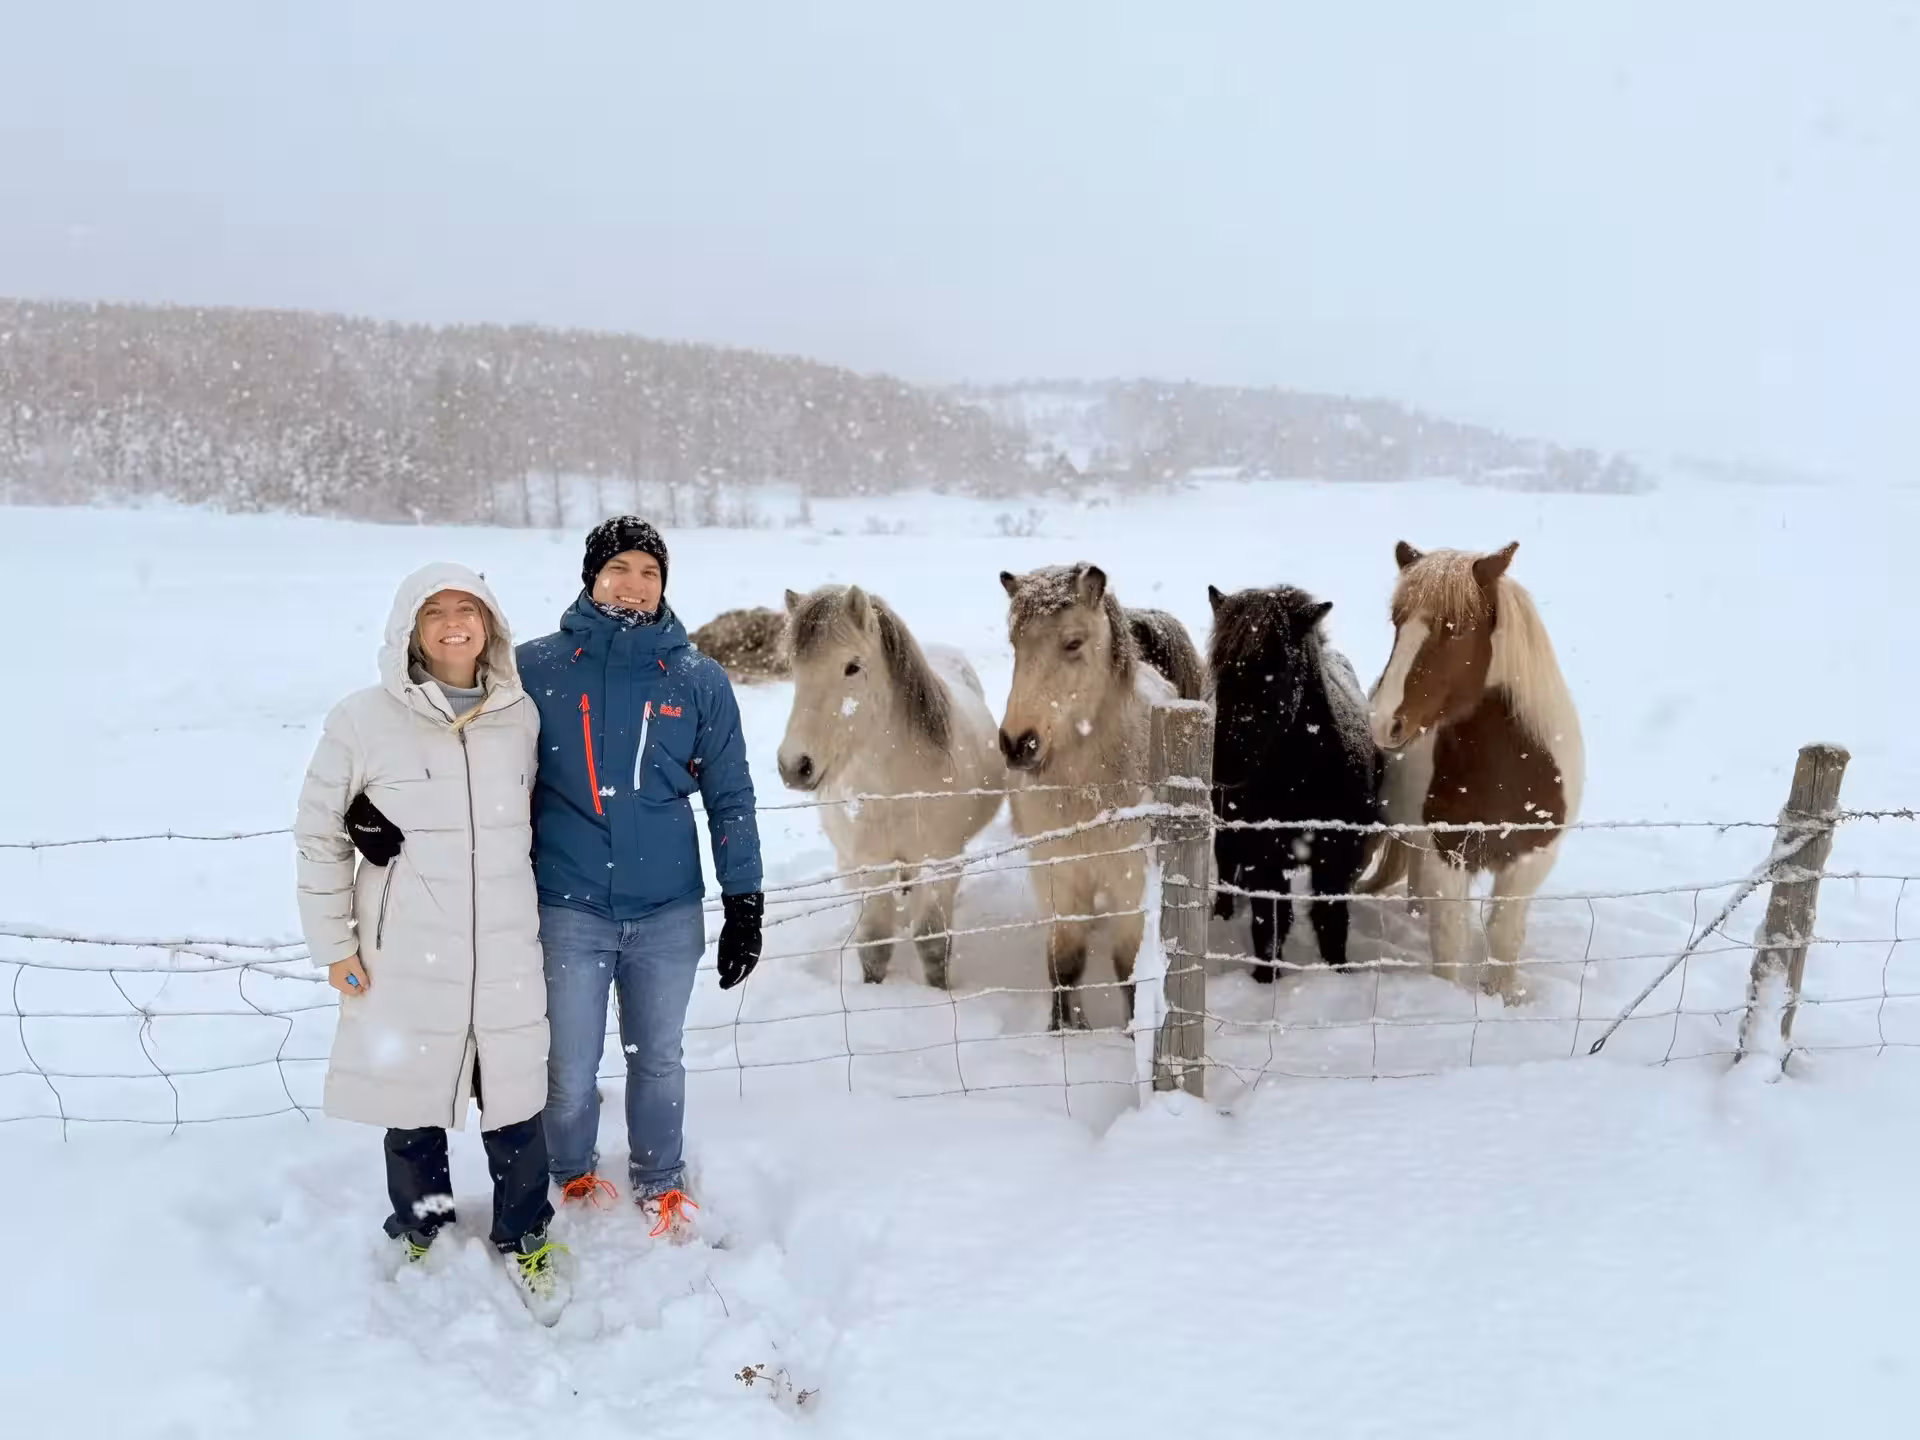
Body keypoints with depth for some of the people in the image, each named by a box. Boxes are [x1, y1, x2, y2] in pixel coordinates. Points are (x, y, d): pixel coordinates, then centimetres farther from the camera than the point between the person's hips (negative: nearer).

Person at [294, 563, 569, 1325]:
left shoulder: (521, 715, 1)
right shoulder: (363, 720, -7)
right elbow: (318, 835, 1)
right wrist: (333, 942, 1)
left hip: (506, 956, 2)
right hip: (404, 961, -2)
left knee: (516, 1107, 7)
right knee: (413, 1107, 10)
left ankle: (522, 1241, 29)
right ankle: (419, 1235, 34)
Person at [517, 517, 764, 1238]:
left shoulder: (699, 680, 0)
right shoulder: (537, 668, -4)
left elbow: (730, 798, 4)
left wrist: (745, 906, 2)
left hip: (669, 914, 1)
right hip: (567, 911, -1)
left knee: (658, 1061, 15)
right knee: (571, 1071, 8)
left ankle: (660, 1183, 37)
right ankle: (573, 1180, 35)